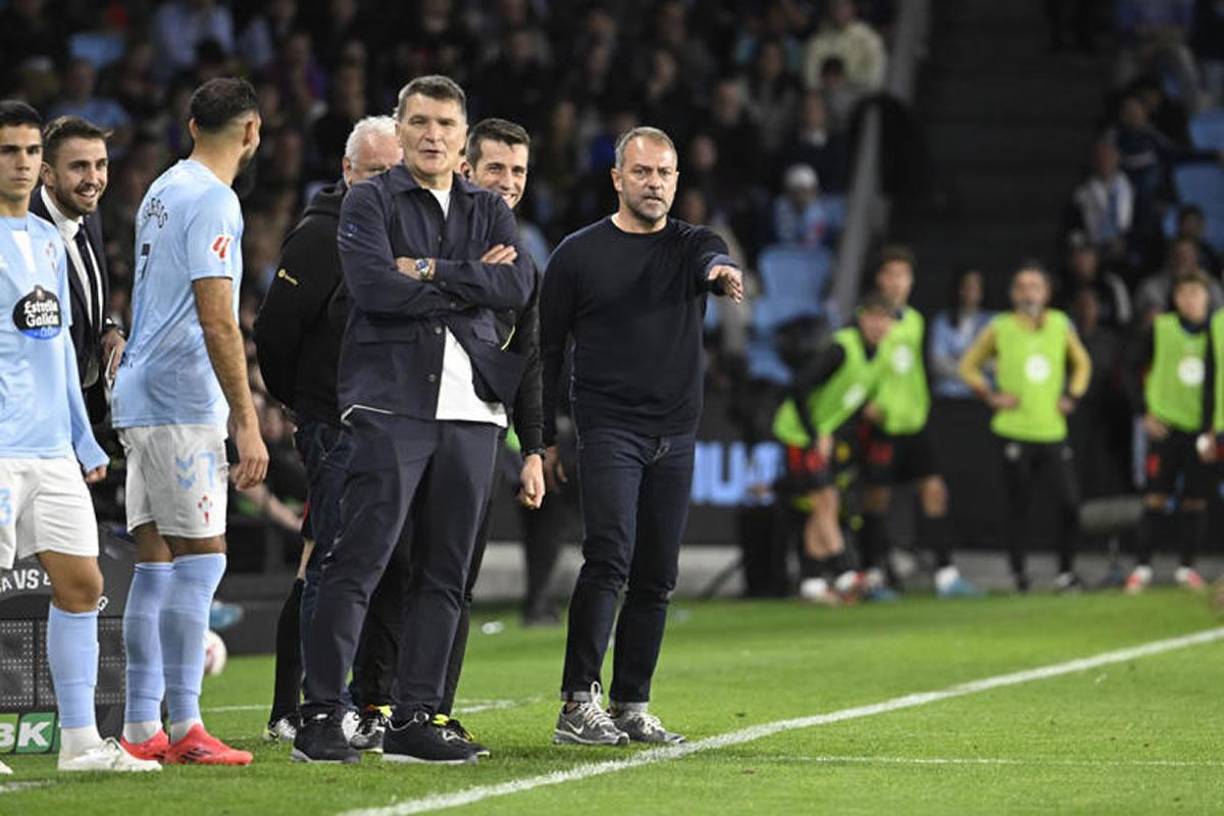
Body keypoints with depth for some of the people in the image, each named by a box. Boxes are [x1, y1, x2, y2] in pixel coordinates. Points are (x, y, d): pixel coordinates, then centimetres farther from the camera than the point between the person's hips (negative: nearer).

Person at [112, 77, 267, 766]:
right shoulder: (213, 201, -12)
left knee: (156, 563, 8)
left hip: (143, 399, 9)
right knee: (200, 558, -9)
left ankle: (142, 729, 8)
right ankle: (185, 727, -11)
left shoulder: (162, 192, 17)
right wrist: (248, 424, -17)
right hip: (181, 403, -9)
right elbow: (217, 324, -17)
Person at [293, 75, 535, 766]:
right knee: (359, 561, -10)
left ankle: (415, 719, 10)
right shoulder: (370, 202, 5)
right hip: (392, 403, -5)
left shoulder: (489, 210, 17)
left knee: (445, 572, 5)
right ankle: (321, 715, -9)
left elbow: (519, 285, 0)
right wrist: (471, 283, -5)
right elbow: (372, 285, -13)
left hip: (471, 409, 5)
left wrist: (430, 271, -8)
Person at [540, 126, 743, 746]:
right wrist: (545, 438, 2)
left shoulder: (691, 245, 10)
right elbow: (548, 351, 7)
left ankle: (632, 707, 12)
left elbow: (711, 261, -16)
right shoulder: (579, 254, 4)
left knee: (656, 578, 5)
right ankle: (577, 706, -18)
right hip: (608, 431, -4)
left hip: (675, 436, 4)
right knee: (610, 559, -17)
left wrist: (722, 274, -41)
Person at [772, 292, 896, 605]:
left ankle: (810, 581, 11)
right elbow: (799, 388, -27)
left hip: (822, 432, 8)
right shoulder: (843, 348, -24)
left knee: (827, 505, 6)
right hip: (798, 429, -8)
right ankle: (844, 574, -14)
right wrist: (814, 437, -22)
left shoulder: (879, 353, 2)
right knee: (824, 501, -12)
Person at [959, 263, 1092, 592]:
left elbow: (1081, 363, 23)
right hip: (1014, 432, -2)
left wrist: (1072, 396, 10)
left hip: (1053, 430, 2)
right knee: (1019, 506, 1)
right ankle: (1018, 571, 13)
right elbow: (969, 366, 9)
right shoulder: (999, 329, 0)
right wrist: (991, 396, -2)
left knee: (1069, 501, -7)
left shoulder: (1060, 325, 8)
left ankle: (1066, 571, 5)